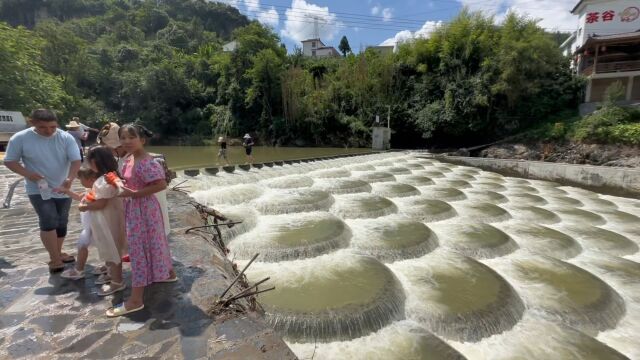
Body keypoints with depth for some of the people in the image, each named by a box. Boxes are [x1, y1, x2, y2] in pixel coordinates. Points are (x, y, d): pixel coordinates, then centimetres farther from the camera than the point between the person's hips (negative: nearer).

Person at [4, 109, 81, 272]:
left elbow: (76, 160, -15)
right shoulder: (20, 138, -10)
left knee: (62, 222, 12)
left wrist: (70, 179, -32)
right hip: (38, 189, -2)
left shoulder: (66, 138, -10)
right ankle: (55, 260, -3)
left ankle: (57, 253, 29)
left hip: (63, 189, 3)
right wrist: (28, 174, -20)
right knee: (49, 222, -12)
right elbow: (10, 161, -2)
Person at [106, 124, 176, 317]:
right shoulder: (128, 158, 7)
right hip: (134, 209, 10)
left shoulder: (146, 162, -23)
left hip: (143, 209, -10)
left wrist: (133, 193, -25)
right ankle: (168, 273, 41)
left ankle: (135, 300, 8)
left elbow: (161, 184, -29)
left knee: (139, 249, -3)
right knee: (152, 242, 22)